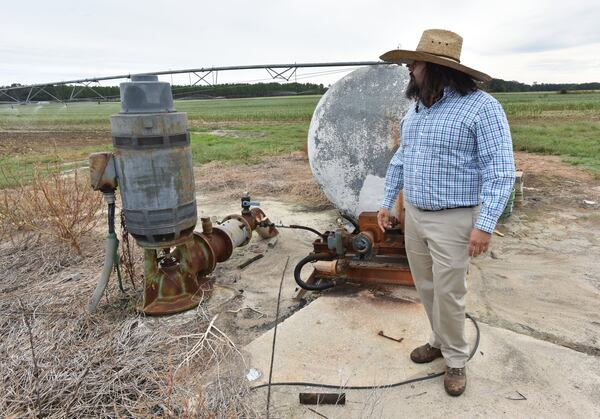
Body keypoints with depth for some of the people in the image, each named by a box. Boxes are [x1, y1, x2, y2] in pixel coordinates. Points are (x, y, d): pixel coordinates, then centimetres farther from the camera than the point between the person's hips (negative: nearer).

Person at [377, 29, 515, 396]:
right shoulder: (416, 109, 9)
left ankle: (456, 360, 25)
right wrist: (388, 202, 15)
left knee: (449, 293, 2)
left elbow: (500, 171, -17)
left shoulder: (481, 107, -14)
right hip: (413, 216, 7)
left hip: (452, 220, -7)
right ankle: (441, 340, 37)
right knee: (426, 287, 16)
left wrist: (486, 224, -22)